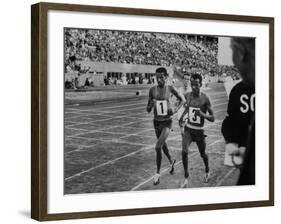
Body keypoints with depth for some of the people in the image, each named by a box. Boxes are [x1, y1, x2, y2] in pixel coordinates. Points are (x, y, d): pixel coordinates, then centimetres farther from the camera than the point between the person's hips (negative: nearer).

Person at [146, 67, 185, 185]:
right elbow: (148, 110, 1)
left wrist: (176, 110, -9)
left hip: (167, 122, -4)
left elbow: (183, 99, 5)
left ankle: (157, 173, -2)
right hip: (156, 122, 4)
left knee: (158, 147, -15)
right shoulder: (152, 90, -4)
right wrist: (151, 105, -20)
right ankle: (171, 161, 51)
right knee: (162, 144, 22)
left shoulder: (170, 89, -10)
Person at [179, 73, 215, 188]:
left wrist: (202, 114, -30)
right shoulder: (187, 95, -6)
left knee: (203, 154, 16)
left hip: (199, 131, -2)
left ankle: (207, 171, 47)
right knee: (184, 151, -18)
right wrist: (183, 117, 13)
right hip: (188, 129, 2)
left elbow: (212, 118, -14)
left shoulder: (205, 98, -17)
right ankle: (186, 178, -4)